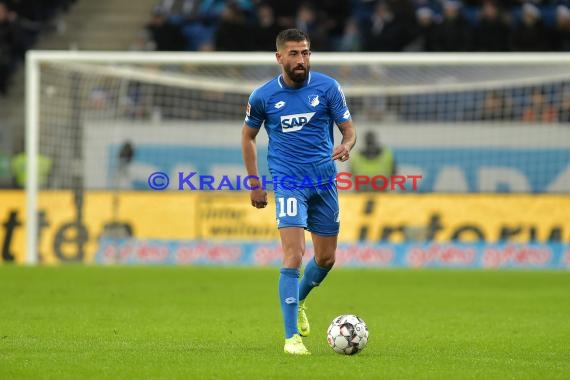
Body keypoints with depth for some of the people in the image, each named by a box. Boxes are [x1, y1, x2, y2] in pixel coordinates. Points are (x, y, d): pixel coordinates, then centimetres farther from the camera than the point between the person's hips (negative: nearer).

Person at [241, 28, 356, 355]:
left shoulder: (328, 88, -2)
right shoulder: (263, 96, -3)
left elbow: (349, 130, 1)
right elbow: (248, 135, 12)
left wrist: (346, 147, -23)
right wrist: (255, 183, 9)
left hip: (325, 181, 3)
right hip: (288, 183, -3)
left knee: (326, 258, 11)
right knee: (294, 255, -16)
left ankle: (298, 301, 43)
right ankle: (292, 337, -13)